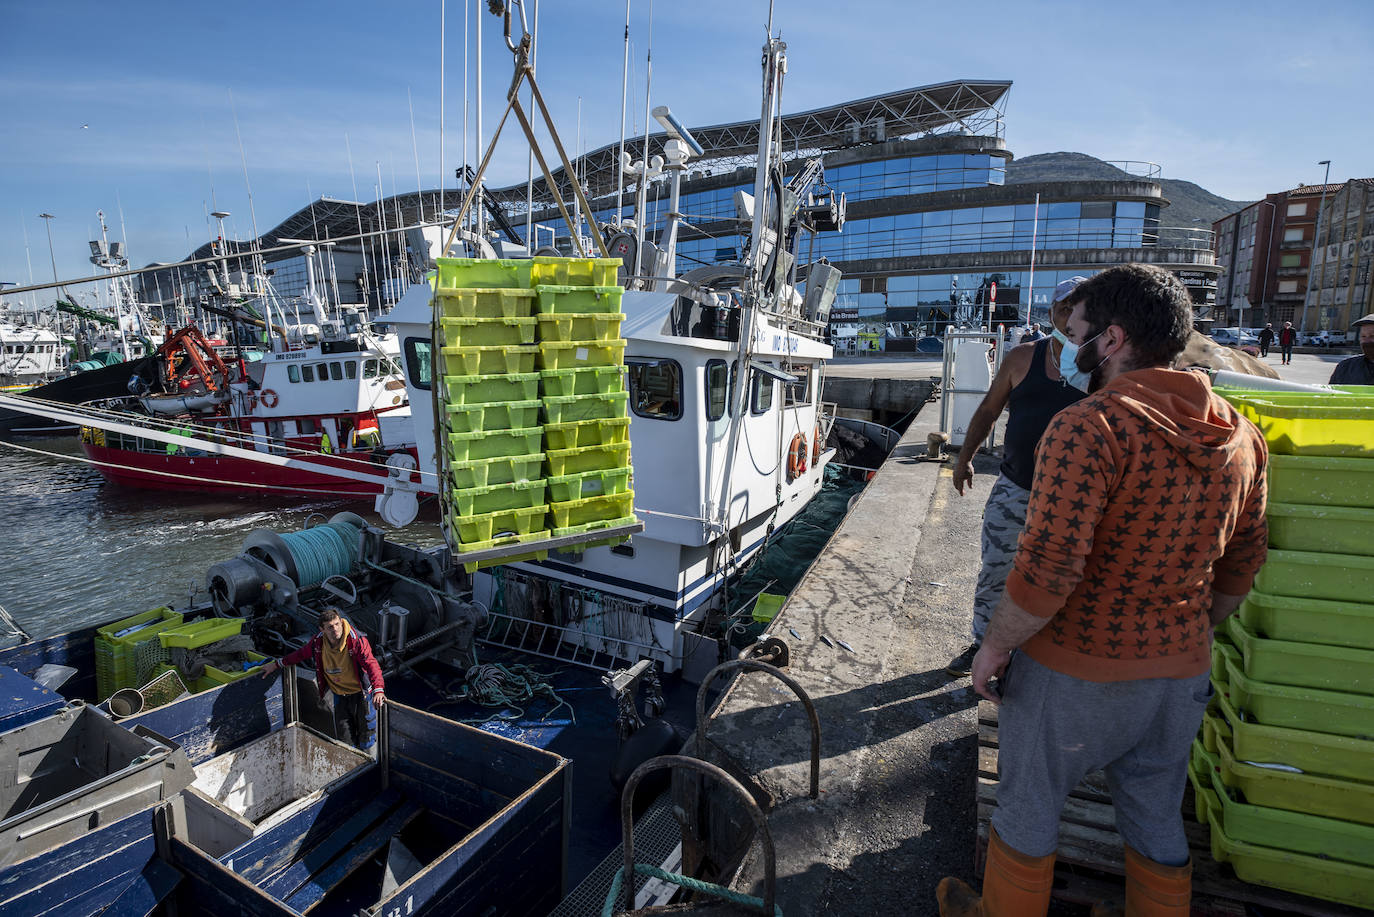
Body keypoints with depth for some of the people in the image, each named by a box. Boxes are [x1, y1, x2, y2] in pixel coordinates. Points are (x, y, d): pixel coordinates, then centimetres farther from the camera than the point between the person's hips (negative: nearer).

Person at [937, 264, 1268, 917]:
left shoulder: (1091, 427, -24)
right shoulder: (1239, 434, 1)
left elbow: (1047, 570, -28)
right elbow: (1243, 561, 11)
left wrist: (995, 646, -14)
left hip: (1074, 670, -6)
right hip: (1180, 674, 7)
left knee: (1027, 811, 16)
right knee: (1157, 824, 25)